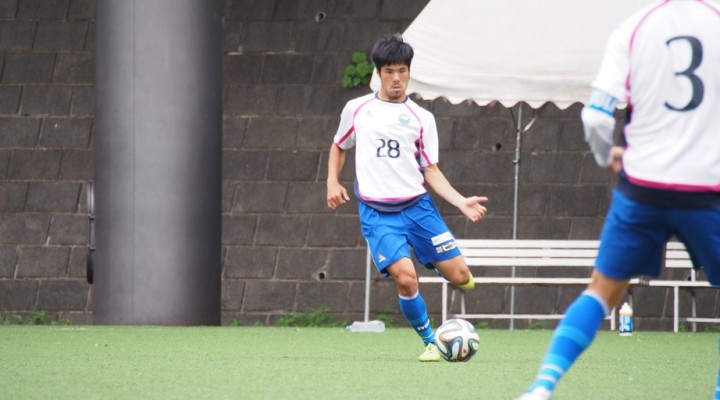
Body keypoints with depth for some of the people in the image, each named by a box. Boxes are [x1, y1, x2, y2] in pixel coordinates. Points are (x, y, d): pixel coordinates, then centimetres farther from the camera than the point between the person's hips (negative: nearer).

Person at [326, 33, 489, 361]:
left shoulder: (421, 118, 7)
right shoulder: (357, 109, 7)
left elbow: (431, 171, 6)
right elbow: (338, 147, 23)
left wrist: (462, 202, -8)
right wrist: (333, 181, 5)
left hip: (418, 207, 1)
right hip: (376, 212, -1)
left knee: (460, 277, -6)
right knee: (405, 277, -21)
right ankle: (430, 342, 1)